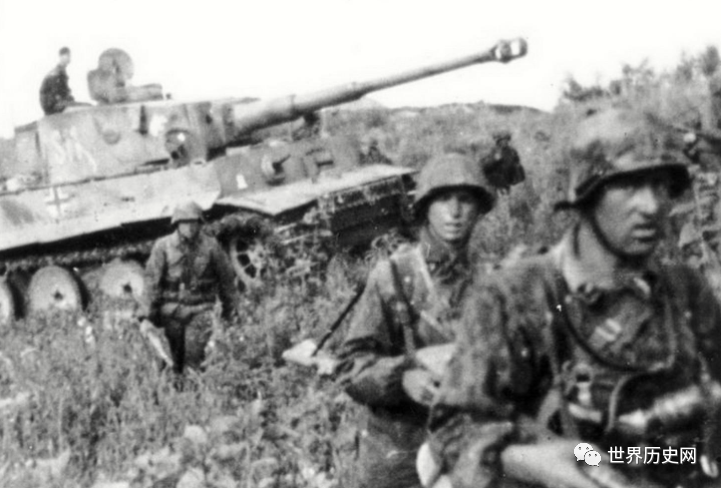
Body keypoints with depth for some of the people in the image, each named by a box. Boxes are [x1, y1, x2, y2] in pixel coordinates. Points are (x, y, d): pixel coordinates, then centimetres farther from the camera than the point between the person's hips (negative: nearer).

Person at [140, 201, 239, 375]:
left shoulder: (210, 246, -3)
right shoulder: (163, 246, -2)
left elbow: (225, 277, 7)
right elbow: (153, 279, 0)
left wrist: (229, 306, 13)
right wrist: (150, 311, -2)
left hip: (200, 309, -1)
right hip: (172, 308, 1)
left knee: (194, 356, -10)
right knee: (176, 356, 11)